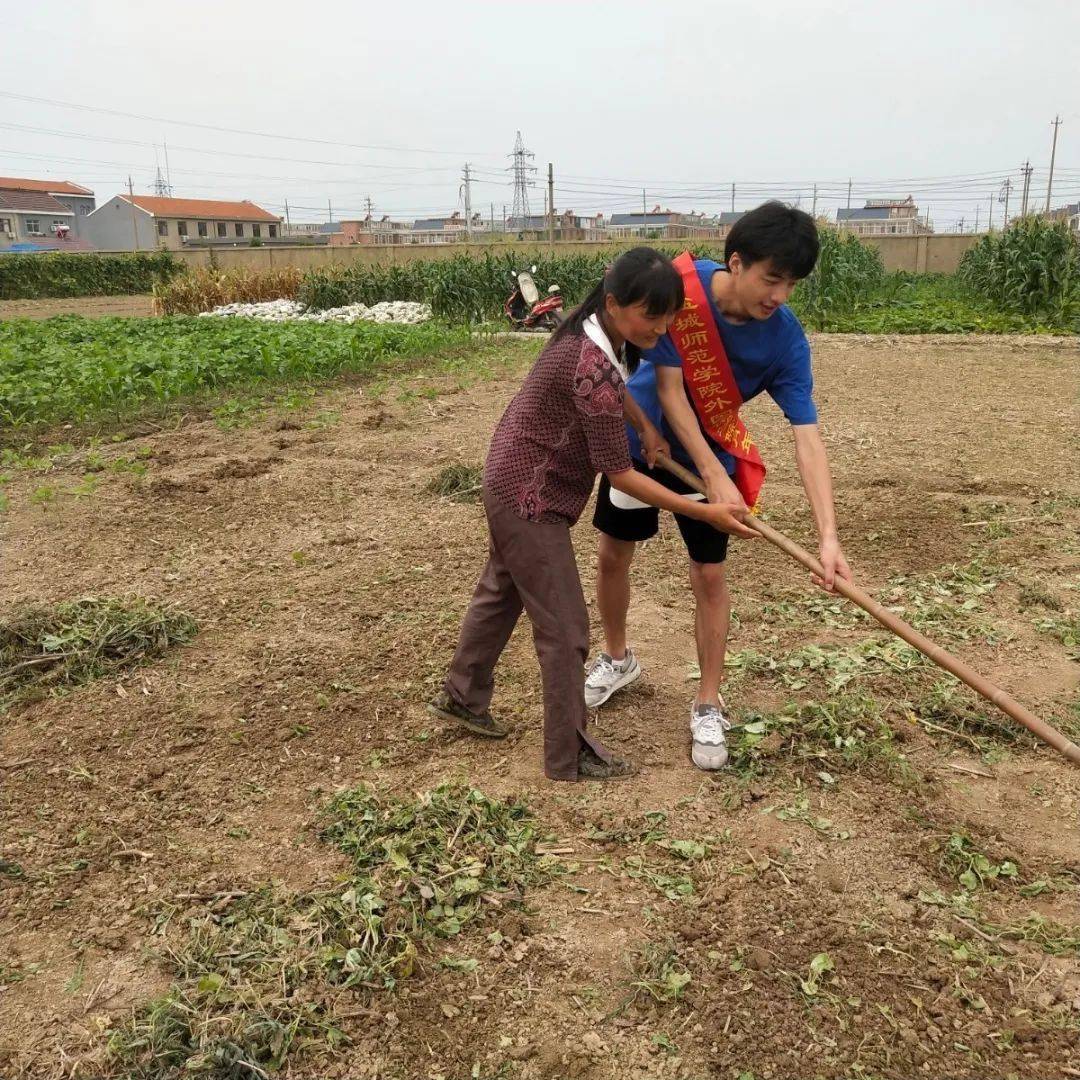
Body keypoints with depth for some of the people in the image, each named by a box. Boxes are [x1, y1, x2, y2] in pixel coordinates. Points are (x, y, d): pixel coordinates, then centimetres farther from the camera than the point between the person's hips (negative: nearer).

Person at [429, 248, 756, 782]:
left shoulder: (593, 332, -4)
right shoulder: (591, 368, -31)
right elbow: (620, 474, -26)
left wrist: (645, 426, 3)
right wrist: (706, 512, -23)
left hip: (513, 480, 10)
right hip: (530, 497, -10)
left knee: (501, 593, 25)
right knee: (564, 628, -1)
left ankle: (461, 696, 44)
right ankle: (570, 756, 13)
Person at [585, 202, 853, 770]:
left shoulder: (785, 337, -25)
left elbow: (807, 435, -28)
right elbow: (669, 388, -25)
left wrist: (828, 535, -37)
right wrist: (715, 478, -30)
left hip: (712, 450, 0)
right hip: (641, 438, 1)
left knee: (709, 574, -2)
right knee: (613, 554, 11)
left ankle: (708, 707, 14)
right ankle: (616, 658, 37)